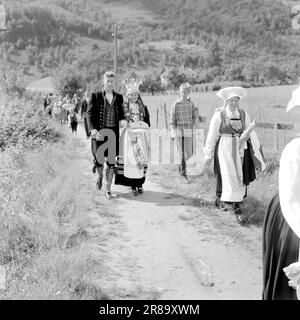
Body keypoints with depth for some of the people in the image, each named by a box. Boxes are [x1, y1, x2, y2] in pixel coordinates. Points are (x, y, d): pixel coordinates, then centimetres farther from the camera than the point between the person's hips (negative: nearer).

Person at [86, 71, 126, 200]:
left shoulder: (119, 97, 11)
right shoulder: (95, 96, 2)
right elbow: (89, 113, -2)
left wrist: (122, 120, -8)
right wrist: (92, 129, -17)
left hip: (113, 133, 2)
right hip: (99, 133, -2)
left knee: (111, 162, 1)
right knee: (99, 161, -3)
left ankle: (108, 190, 10)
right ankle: (100, 176, 33)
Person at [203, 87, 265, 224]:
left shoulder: (244, 114, 3)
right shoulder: (219, 114, -7)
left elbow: (251, 134, 5)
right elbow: (211, 136, -3)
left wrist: (258, 153, -7)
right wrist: (208, 156, 0)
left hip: (240, 150, 4)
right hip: (224, 150, -4)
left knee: (239, 179, 7)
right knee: (228, 176, -12)